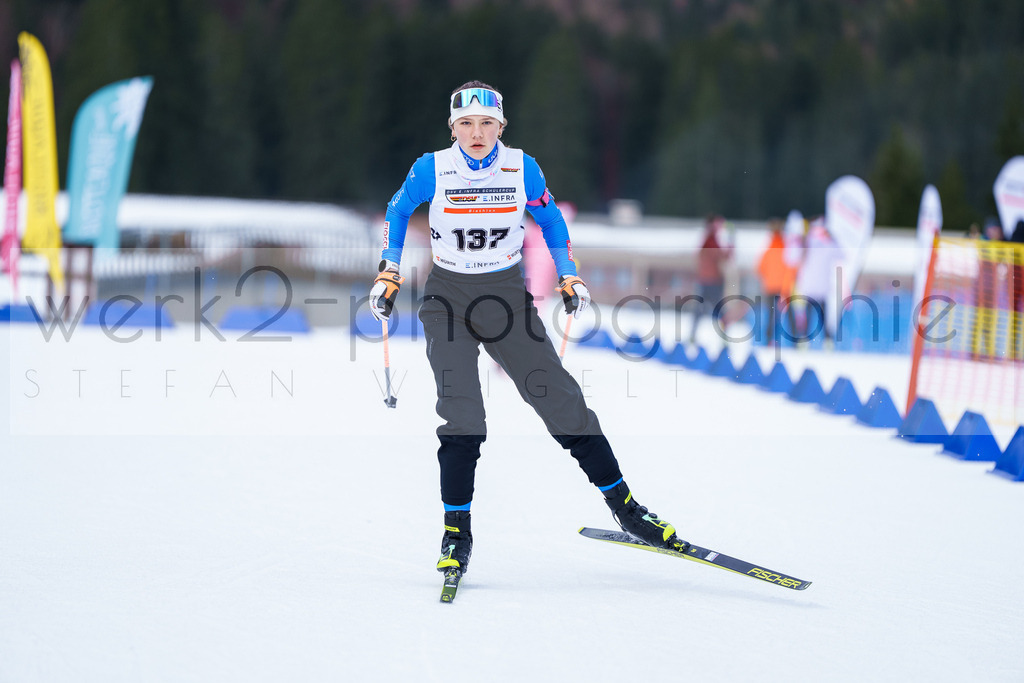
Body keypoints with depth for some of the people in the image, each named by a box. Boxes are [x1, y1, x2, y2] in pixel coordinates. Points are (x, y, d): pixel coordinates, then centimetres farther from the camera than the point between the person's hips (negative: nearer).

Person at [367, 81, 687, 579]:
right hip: (448, 297, -1)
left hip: (507, 294, 1)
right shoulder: (431, 170, -9)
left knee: (560, 398, -4)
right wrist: (388, 274, 5)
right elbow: (398, 212, 10)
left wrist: (570, 277, 9)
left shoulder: (522, 169, -5)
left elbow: (550, 219, 13)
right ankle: (456, 531, -6)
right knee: (461, 414, -15)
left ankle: (622, 504, 5)